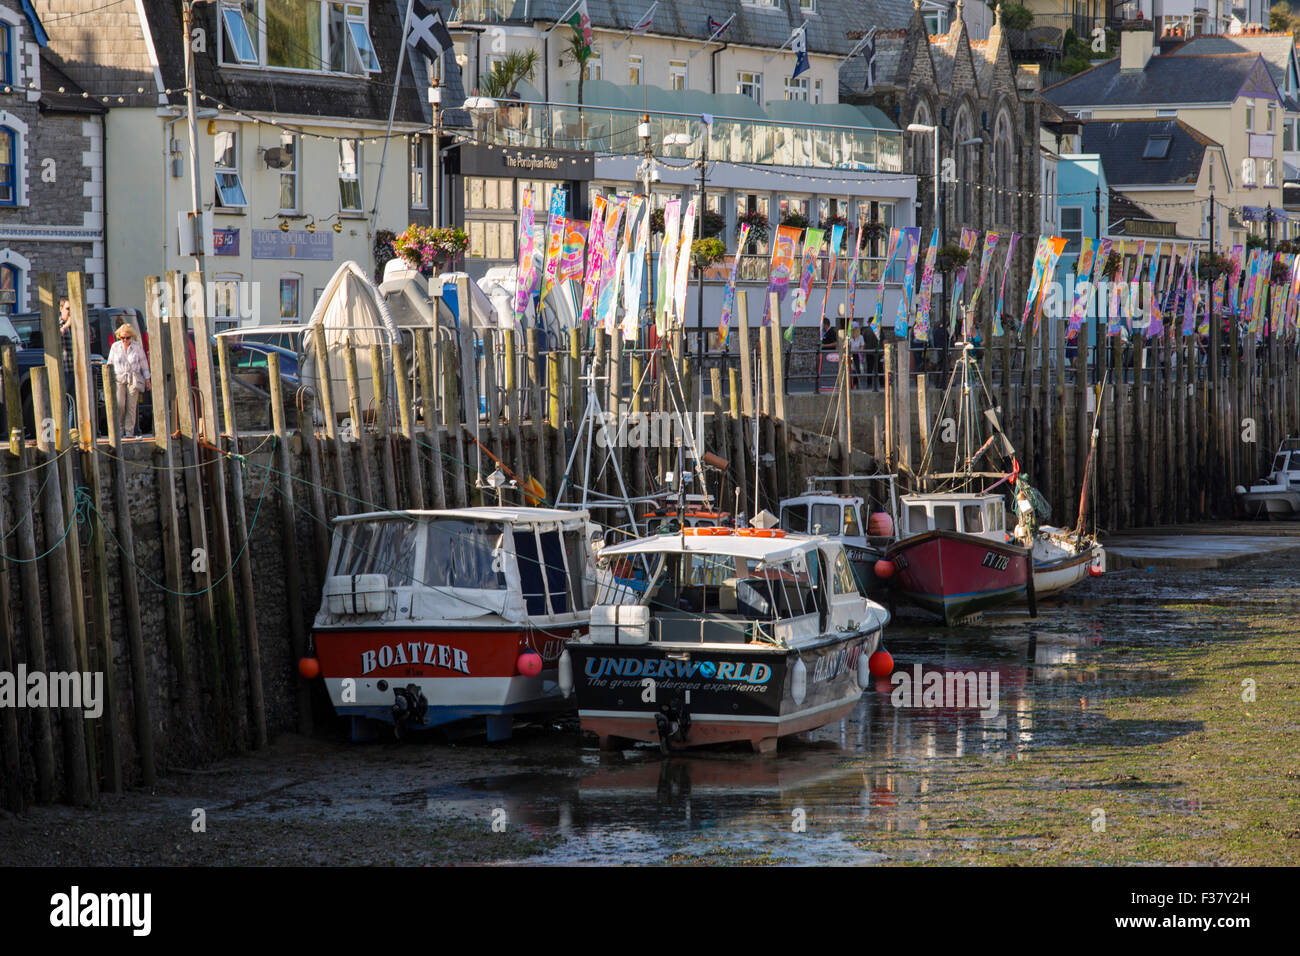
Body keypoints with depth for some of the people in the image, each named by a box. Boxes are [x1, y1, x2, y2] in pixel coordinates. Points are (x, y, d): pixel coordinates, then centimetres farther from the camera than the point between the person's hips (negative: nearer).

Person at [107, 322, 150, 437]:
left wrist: (147, 378, 11)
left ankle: (129, 431, -1)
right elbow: (110, 363, 12)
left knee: (131, 406, -5)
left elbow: (143, 363, 11)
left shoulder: (137, 346, 5)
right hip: (118, 379, 0)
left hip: (133, 379, 0)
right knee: (119, 404, -13)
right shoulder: (115, 346, 6)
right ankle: (120, 428, 3)